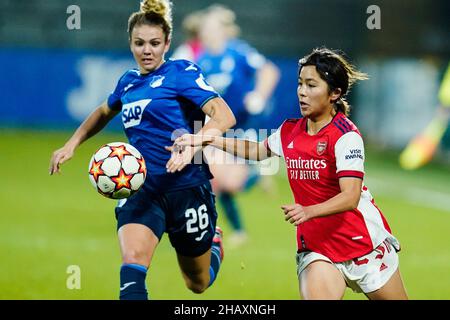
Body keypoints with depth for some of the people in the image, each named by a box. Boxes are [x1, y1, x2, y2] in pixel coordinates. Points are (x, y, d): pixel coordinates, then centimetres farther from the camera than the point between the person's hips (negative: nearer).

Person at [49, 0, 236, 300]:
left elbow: (225, 116, -19)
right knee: (132, 262, -25)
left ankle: (215, 241, 51)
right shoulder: (129, 82, 11)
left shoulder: (182, 73, -7)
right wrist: (71, 145, 23)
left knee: (198, 284, 15)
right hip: (141, 188, 4)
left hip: (186, 187, -4)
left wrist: (190, 147, -34)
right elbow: (104, 112, 34)